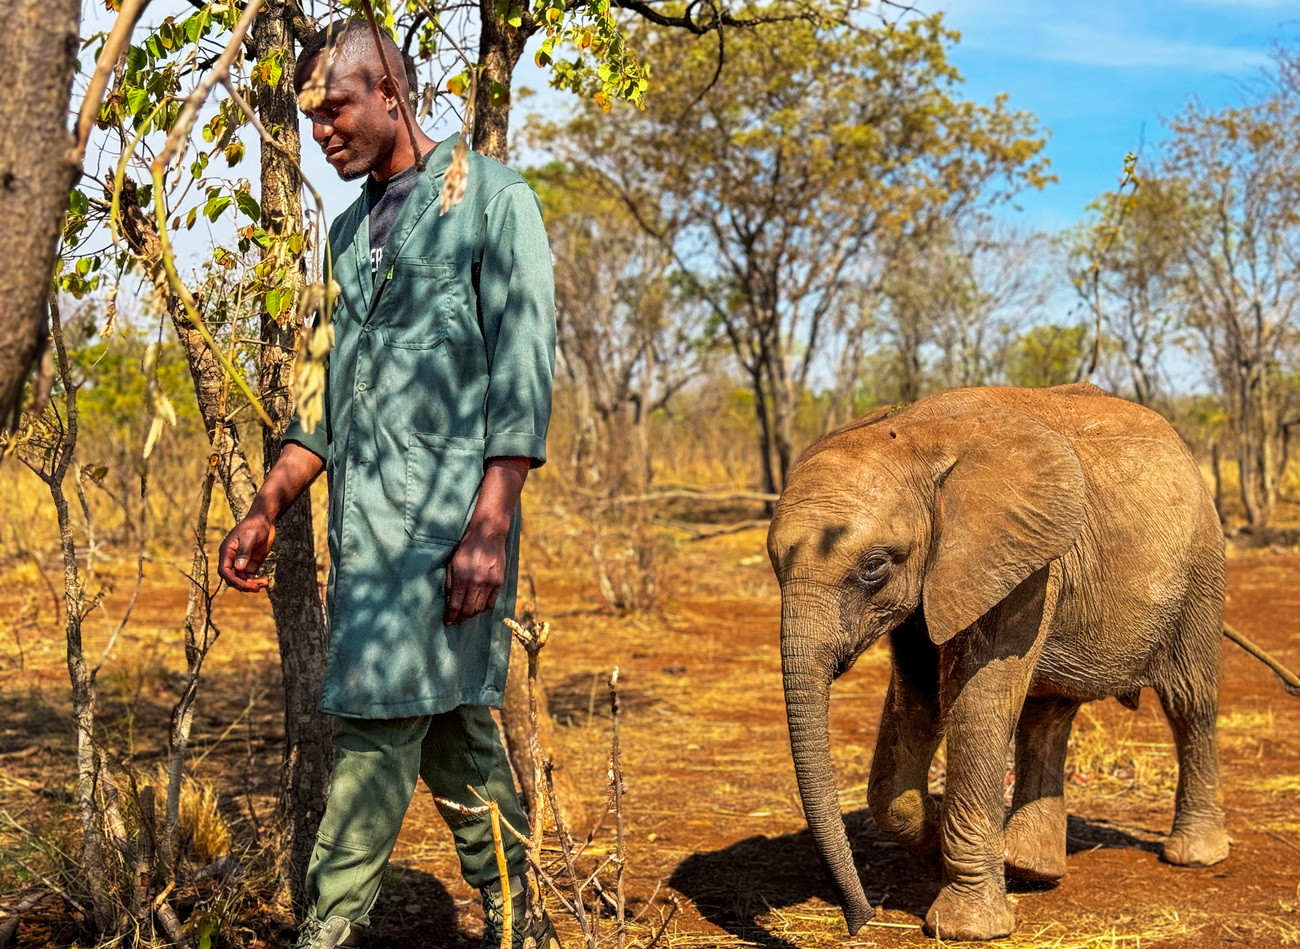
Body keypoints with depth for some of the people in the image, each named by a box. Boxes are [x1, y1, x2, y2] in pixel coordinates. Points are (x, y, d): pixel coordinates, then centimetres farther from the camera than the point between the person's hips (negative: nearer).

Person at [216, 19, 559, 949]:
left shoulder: (492, 197, -2)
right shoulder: (351, 229, 20)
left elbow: (524, 370, -10)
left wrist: (490, 525, -19)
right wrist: (267, 508, 16)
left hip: (445, 504, -7)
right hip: (364, 513, 7)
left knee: (380, 717, -11)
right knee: (450, 719, 10)